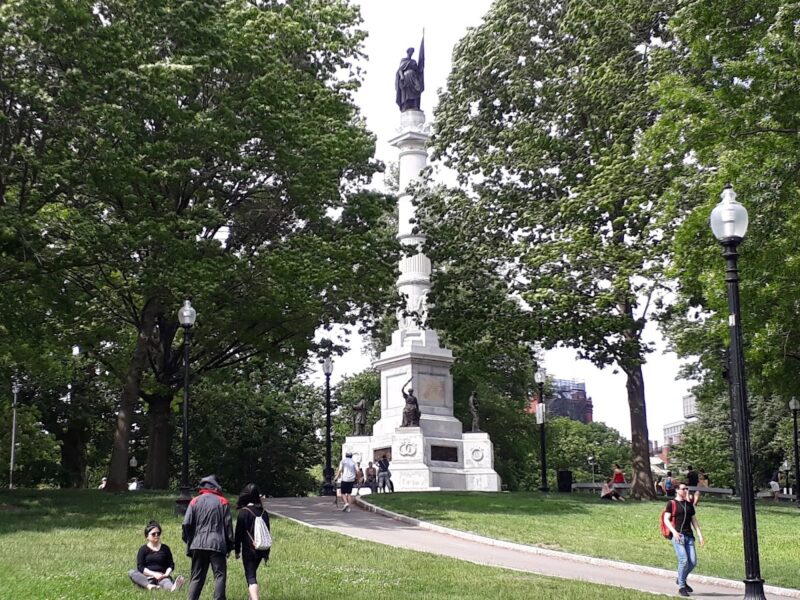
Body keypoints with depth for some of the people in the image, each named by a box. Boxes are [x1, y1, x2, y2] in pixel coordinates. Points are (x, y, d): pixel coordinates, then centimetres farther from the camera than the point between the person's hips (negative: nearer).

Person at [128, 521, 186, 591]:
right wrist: (154, 574, -15)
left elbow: (171, 565, 13)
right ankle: (149, 586, -56)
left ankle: (173, 587, -74)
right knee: (131, 572, -28)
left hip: (162, 577, 0)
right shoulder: (143, 550, 10)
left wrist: (167, 574, -10)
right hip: (147, 578, 0)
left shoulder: (165, 548, 17)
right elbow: (140, 567, -1)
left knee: (166, 580, -36)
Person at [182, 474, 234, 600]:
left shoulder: (195, 501, 6)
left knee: (196, 577, 11)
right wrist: (230, 545, 10)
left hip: (198, 544, 2)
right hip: (217, 545, -2)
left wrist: (189, 542, 12)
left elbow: (186, 524, 1)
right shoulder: (222, 502, 4)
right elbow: (228, 525, 3)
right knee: (220, 575, 2)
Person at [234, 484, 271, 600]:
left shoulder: (243, 512, -11)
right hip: (261, 550, 5)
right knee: (252, 574, 23)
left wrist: (237, 550, 3)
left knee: (251, 577, -5)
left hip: (248, 550, -5)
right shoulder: (264, 512, 4)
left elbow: (238, 533, -8)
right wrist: (266, 553, 17)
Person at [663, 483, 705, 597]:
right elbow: (666, 519, -3)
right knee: (684, 560, -14)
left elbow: (694, 521, 18)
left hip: (689, 536, 5)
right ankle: (681, 587, -1)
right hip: (677, 535, -5)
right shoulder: (671, 503, 3)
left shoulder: (689, 505, 18)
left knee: (693, 562, -1)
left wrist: (700, 535, 8)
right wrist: (674, 532, -17)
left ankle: (681, 579, 24)